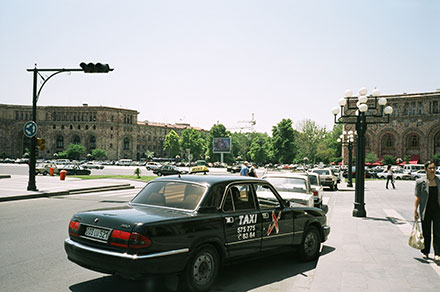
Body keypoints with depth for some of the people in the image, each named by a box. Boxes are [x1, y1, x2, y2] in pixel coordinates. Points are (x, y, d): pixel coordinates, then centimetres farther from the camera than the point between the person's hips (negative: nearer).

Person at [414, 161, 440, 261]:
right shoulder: (420, 182, -4)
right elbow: (418, 198, -2)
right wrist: (415, 210, -6)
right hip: (426, 210, -1)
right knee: (426, 232, 9)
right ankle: (425, 252, 24)